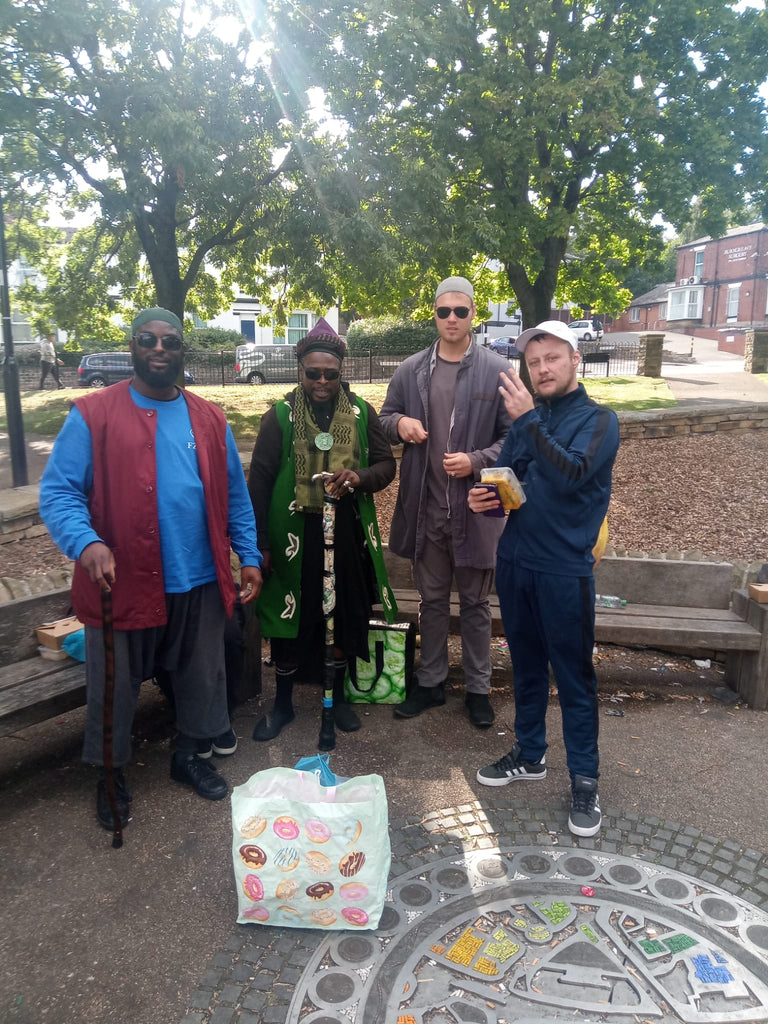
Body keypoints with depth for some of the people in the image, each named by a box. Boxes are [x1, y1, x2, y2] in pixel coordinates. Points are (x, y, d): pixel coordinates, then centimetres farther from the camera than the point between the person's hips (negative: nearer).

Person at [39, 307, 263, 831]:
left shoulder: (209, 419, 7)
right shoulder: (93, 415, -6)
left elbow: (235, 495, 10)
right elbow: (59, 491, -10)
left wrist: (250, 556, 5)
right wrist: (86, 542, -28)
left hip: (200, 582, 4)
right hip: (123, 584, -3)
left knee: (202, 678, 19)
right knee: (115, 690, 13)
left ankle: (189, 754, 43)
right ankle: (112, 776, 37)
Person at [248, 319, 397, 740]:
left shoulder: (360, 413, 4)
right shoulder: (280, 416, -2)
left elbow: (386, 465, 7)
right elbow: (259, 479, -1)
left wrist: (360, 477, -17)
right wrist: (259, 541, -5)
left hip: (347, 531, 2)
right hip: (294, 532, -2)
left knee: (345, 616, 12)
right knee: (290, 618, 6)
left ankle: (337, 695, 34)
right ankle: (282, 703, 27)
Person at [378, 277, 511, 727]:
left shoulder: (498, 371, -5)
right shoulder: (410, 370, 5)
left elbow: (514, 437, -4)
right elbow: (385, 417, 15)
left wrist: (476, 461, -19)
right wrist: (400, 423, -8)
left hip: (476, 508, -3)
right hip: (425, 507, 3)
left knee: (476, 603, 12)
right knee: (432, 600, 17)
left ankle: (479, 688, 29)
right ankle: (431, 682, 33)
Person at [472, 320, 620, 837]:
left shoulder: (598, 419, -6)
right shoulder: (525, 415, 10)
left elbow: (571, 475, -23)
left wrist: (529, 421, -27)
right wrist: (486, 499, -5)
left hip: (564, 570, -5)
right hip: (515, 562, 5)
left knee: (574, 676, 4)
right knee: (526, 665, 18)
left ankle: (584, 779, 19)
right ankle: (530, 753, 34)